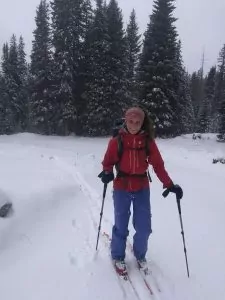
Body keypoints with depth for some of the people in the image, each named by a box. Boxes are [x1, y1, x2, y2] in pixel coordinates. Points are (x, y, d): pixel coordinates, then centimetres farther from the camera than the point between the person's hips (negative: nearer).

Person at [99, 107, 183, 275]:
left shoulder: (148, 141, -5)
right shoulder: (116, 140, -8)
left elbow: (158, 165, -4)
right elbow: (108, 162, -2)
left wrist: (169, 185, -12)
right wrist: (107, 173, -23)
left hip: (142, 189, 2)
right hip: (121, 188, -1)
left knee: (144, 227, 8)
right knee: (121, 226, 8)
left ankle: (140, 255, 37)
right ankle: (118, 256, 35)